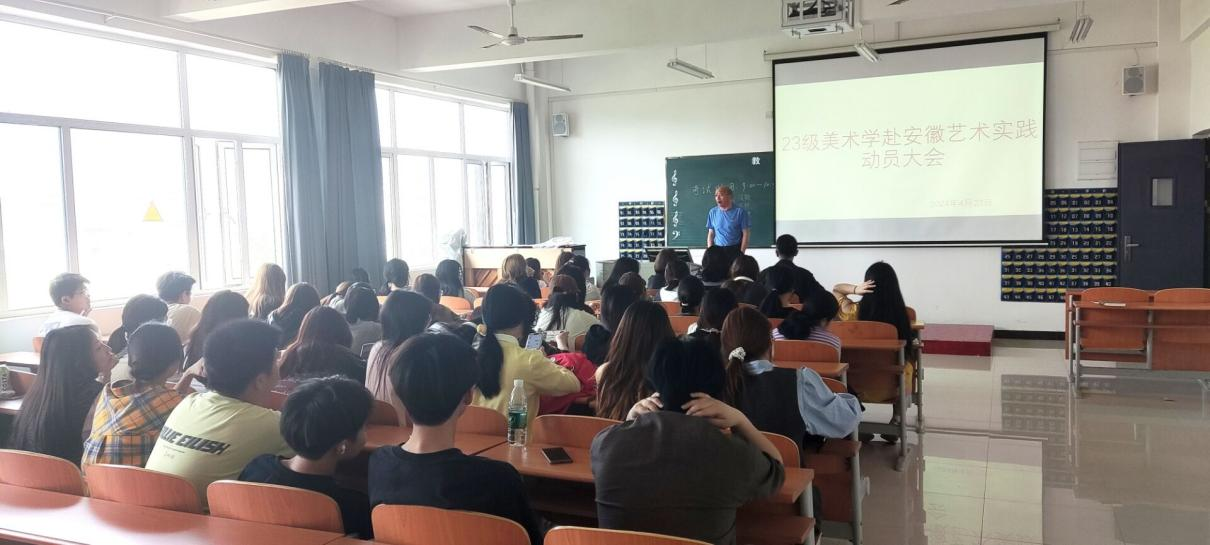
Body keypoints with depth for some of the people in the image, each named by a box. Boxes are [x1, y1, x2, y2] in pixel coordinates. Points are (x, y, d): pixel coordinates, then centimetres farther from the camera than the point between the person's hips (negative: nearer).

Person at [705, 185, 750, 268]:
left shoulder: (740, 211, -4)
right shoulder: (712, 212, 8)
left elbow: (746, 234, -3)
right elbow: (711, 234, 12)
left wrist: (741, 253, -8)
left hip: (734, 250, -3)